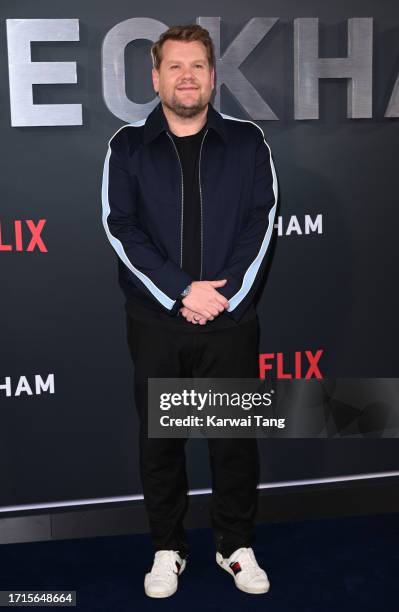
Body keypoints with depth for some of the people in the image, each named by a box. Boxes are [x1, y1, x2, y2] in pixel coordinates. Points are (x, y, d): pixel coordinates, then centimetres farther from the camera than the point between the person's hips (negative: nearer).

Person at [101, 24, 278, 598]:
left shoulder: (247, 141, 4)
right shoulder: (128, 145, 2)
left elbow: (260, 223, -2)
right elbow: (121, 229, -5)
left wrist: (226, 299, -12)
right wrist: (182, 293, -14)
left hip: (231, 320, 0)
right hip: (154, 323, 0)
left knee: (235, 437, 8)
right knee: (159, 440, 9)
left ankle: (237, 545, 27)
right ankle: (168, 547, 26)